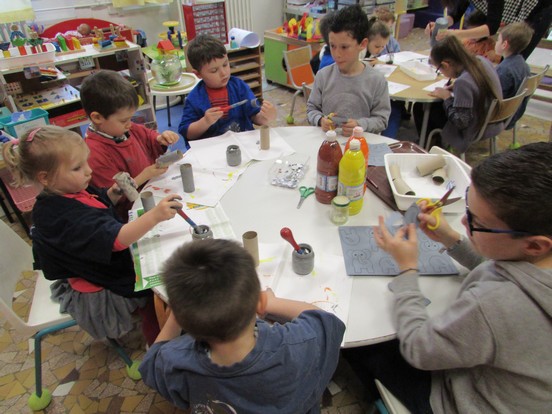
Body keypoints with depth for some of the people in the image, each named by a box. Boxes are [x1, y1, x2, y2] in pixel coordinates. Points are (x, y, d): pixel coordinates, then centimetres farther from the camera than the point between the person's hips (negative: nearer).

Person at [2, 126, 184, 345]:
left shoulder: (73, 190, -6)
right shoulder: (65, 216, -36)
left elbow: (100, 203, 15)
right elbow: (115, 239, -47)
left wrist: (113, 194, -7)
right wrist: (154, 216, -58)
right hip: (98, 291, -9)